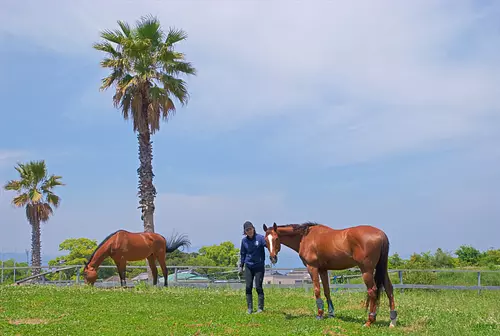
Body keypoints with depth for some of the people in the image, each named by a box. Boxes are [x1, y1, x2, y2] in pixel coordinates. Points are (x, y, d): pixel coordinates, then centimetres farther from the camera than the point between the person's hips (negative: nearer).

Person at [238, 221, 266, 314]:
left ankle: (260, 308, 7)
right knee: (248, 288, 2)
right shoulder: (244, 240, 3)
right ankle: (250, 308, 11)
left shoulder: (260, 238, -9)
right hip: (248, 267, 3)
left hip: (259, 267, -3)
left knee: (258, 287, -3)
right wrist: (241, 266, 12)